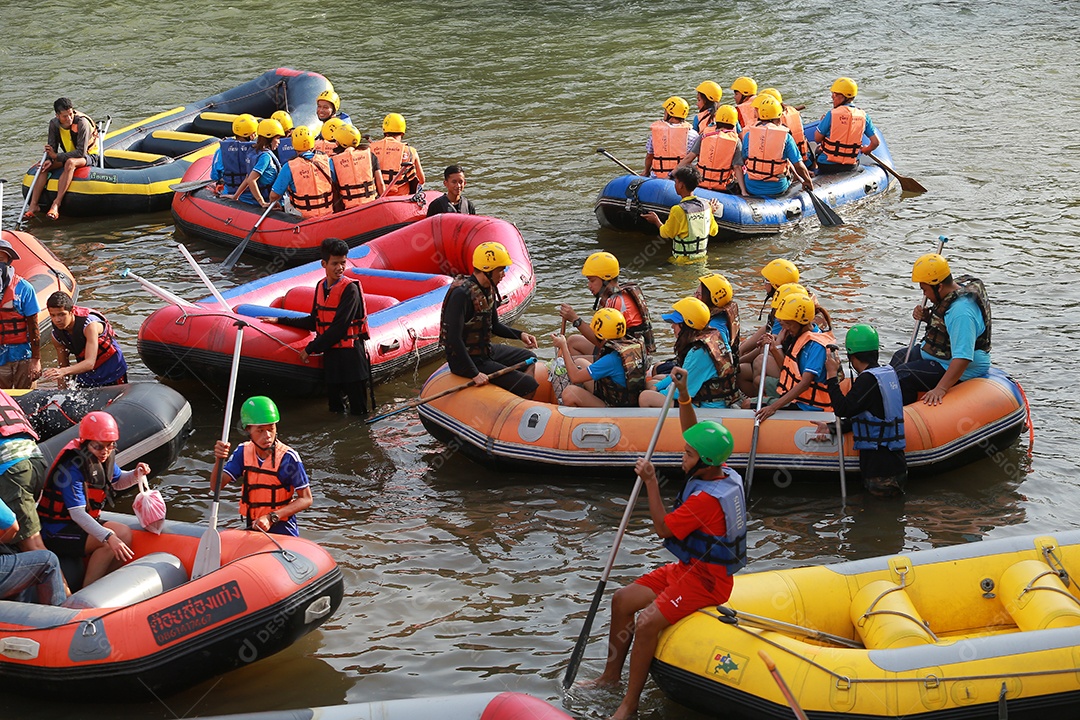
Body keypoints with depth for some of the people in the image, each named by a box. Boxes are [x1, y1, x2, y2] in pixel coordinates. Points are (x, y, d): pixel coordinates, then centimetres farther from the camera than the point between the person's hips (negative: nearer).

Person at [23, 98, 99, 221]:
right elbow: (52, 148, -1)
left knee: (70, 162, -38)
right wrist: (50, 159, -24)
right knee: (44, 166, -15)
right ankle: (33, 205, -21)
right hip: (68, 155, 6)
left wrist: (56, 156, -29)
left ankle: (56, 204, -45)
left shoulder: (82, 123, -25)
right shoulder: (54, 124, -7)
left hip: (88, 157, -6)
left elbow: (81, 152, -28)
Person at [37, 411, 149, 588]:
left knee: (125, 534, -9)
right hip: (56, 532, -9)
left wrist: (136, 475, 0)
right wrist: (109, 537, -39)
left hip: (81, 524, 9)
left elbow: (117, 481, 24)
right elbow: (77, 513, -30)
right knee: (110, 544, -25)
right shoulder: (73, 469, -24)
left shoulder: (104, 459, 2)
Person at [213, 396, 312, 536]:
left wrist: (271, 518, -20)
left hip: (283, 533, -4)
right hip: (252, 530, 4)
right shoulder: (243, 452, 1)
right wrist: (219, 460, -21)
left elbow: (306, 499, -10)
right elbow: (215, 487, -2)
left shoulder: (288, 458, -14)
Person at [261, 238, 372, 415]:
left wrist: (311, 348, -12)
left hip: (351, 355, -6)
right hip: (330, 355, 6)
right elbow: (315, 322, 19)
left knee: (358, 411, -3)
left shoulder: (350, 289, -13)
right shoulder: (321, 286, 9)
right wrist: (280, 321, 20)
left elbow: (339, 327, -17)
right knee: (335, 410, 9)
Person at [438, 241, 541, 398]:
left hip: (485, 350, 11)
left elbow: (494, 326, 20)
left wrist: (520, 335, 4)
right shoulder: (462, 294, -25)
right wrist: (474, 374, -28)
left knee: (529, 359, 24)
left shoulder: (488, 289, 5)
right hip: (466, 360, -11)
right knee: (529, 386, -14)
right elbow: (454, 338, -29)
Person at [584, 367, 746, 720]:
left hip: (706, 579, -11)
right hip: (688, 568, 11)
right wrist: (683, 394, 3)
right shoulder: (721, 473, 0)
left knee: (647, 621, -25)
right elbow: (693, 433, 12)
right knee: (623, 600, 7)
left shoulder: (707, 498, -27)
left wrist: (651, 483, -15)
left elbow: (662, 528, -19)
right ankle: (611, 676, 19)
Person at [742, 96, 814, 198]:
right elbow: (799, 166, -9)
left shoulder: (748, 135, -4)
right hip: (776, 190, -3)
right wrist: (808, 181, 9)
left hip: (751, 189, 3)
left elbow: (744, 162, 9)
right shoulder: (785, 137, -10)